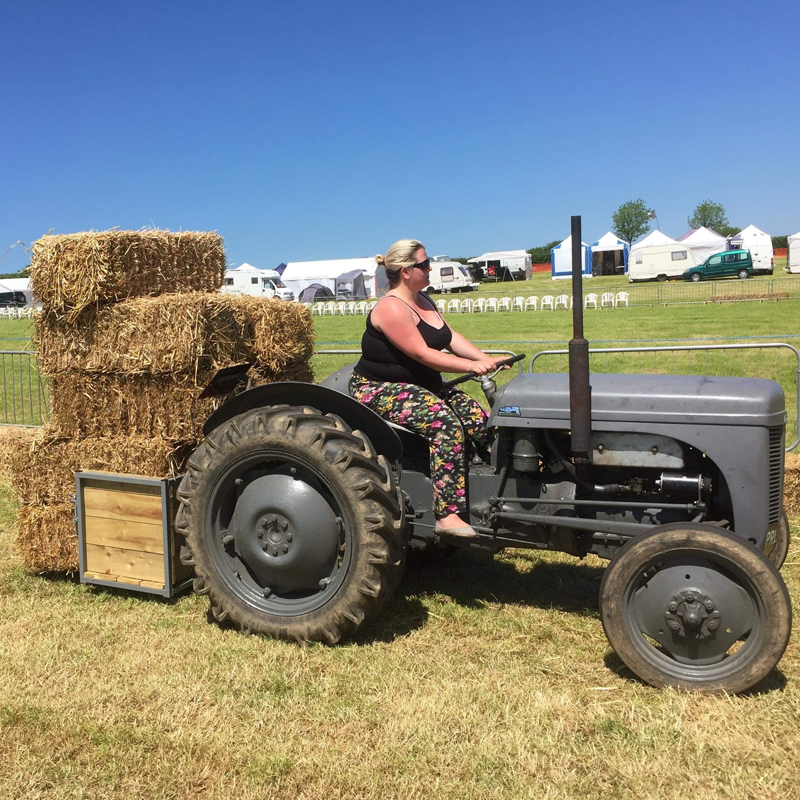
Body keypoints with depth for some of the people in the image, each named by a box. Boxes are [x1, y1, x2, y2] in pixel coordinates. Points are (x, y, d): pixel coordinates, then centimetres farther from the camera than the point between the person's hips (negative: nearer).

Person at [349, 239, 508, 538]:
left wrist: (486, 359, -9)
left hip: (420, 386, 9)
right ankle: (448, 515, -33)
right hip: (379, 389, -9)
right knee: (445, 423, -32)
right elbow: (422, 354, -25)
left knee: (478, 418, -11)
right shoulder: (392, 308, -19)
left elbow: (452, 338, 6)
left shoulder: (423, 301, 12)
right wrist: (472, 366, -26)